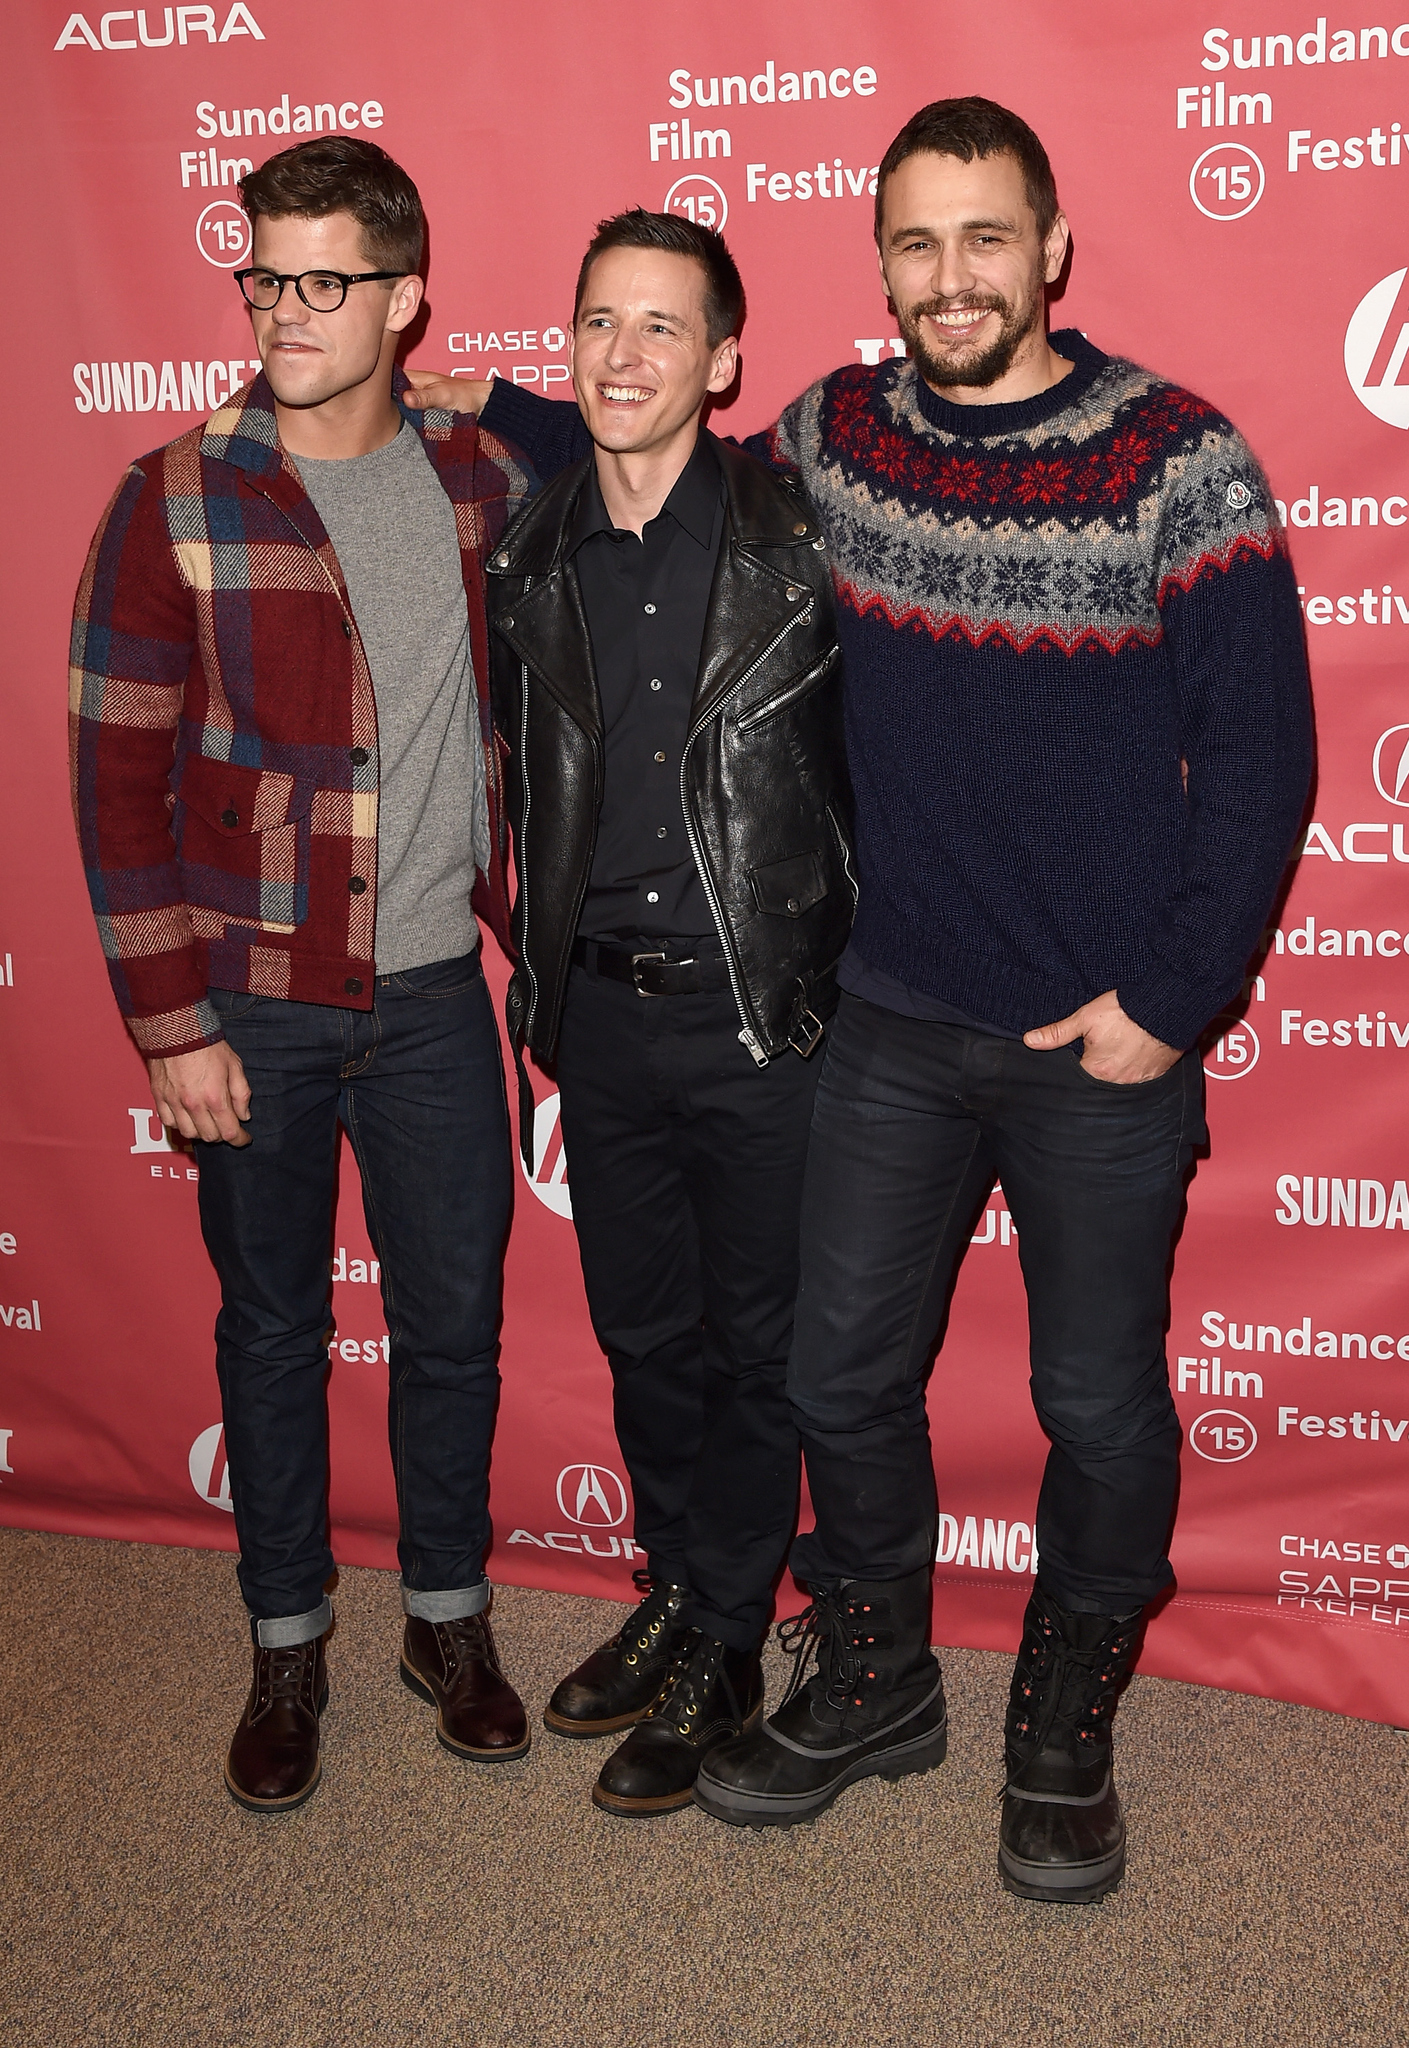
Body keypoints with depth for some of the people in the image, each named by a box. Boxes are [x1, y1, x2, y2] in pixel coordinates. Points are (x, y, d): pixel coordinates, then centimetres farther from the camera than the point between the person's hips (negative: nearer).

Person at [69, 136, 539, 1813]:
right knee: (272, 1328, 12)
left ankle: (447, 1618, 32)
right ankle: (287, 1645, 31)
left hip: (433, 994, 2)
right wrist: (170, 1021, -9)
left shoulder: (482, 482, 1)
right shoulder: (173, 506, -7)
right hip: (252, 1000, -2)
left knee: (454, 1321, 11)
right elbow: (117, 779, -7)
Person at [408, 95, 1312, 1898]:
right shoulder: (834, 431, 1)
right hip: (891, 1025, 4)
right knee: (841, 1372, 12)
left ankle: (1064, 1732, 34)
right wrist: (505, 413, 13)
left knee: (1102, 1408, 10)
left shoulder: (1180, 460, -11)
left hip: (1104, 1048, -3)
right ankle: (873, 1685, 37)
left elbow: (1258, 748, -8)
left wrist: (1171, 998, -11)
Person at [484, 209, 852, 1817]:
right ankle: (673, 1589, 38)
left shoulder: (800, 537, -9)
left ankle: (723, 1652, 27)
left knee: (758, 1347, 9)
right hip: (604, 1012, 4)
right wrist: (542, 981, 14)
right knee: (643, 1332, 17)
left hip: (766, 1016, -4)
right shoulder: (529, 557, 3)